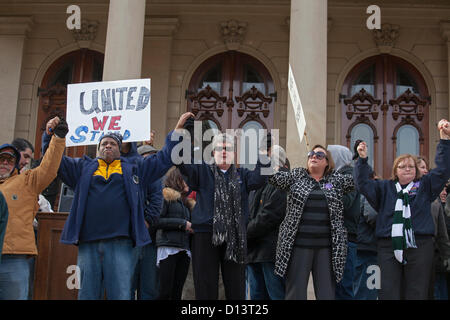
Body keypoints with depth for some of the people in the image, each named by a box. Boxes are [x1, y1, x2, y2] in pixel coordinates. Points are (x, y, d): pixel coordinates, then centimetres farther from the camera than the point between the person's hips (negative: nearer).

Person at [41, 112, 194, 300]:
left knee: (121, 294, -4)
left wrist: (177, 130, 11)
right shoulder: (84, 167, 21)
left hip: (120, 243, -1)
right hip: (88, 242, 2)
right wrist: (50, 135, 5)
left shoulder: (134, 168, 18)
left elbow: (164, 158, 16)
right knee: (87, 294, 5)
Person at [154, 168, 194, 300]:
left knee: (177, 292, 2)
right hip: (169, 248, -7)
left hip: (185, 249, 7)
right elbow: (156, 221, -8)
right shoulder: (166, 196, 4)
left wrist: (192, 227, 6)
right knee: (165, 291, -11)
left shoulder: (187, 202, 26)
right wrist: (182, 223, -8)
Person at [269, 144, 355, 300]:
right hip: (298, 245, -1)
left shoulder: (336, 179, 12)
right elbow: (275, 177, -1)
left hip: (327, 246, 1)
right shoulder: (296, 176, 10)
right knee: (295, 293, 3)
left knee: (327, 294, 5)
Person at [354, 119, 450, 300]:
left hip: (419, 247, 0)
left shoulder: (425, 185, 15)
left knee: (416, 293, 3)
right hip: (389, 247, 1)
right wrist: (363, 160, -5)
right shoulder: (385, 188, 17)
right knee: (388, 293, 0)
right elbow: (363, 184, 8)